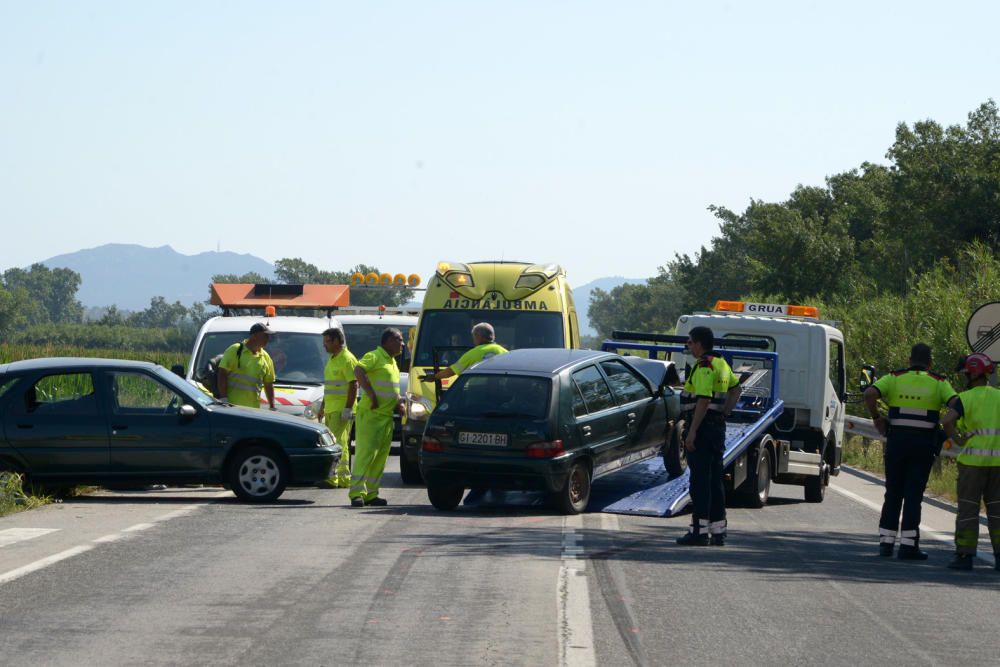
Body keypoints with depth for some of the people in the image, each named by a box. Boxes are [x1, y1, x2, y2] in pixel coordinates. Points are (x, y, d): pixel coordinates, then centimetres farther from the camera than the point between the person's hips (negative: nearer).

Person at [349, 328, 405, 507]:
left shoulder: (392, 362, 21)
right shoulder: (374, 356, -7)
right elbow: (358, 371, -25)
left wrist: (397, 402, 13)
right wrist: (371, 395, -27)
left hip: (386, 416, 9)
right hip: (370, 414, -9)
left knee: (380, 458, 8)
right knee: (365, 452, -14)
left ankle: (371, 494, 12)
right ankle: (357, 493, -17)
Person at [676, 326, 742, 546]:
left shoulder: (704, 367, -15)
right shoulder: (721, 364, 14)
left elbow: (703, 401, -23)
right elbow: (736, 388, 29)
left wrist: (692, 431, -23)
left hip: (702, 428, -9)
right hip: (718, 427, 9)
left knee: (700, 480, -7)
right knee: (715, 480, 12)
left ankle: (699, 531, -7)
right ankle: (718, 531, 14)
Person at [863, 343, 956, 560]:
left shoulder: (894, 378, 5)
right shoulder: (938, 383, 4)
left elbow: (869, 394, -11)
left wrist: (876, 417, 2)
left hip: (896, 441, 1)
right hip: (924, 443, -1)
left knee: (893, 493, 11)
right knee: (913, 494, 1)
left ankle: (886, 542, 10)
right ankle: (908, 545, -3)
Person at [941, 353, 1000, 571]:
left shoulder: (966, 398, -5)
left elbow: (947, 420, -20)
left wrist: (957, 439, -6)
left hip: (973, 460, -3)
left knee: (968, 508, 2)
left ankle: (964, 555, 0)